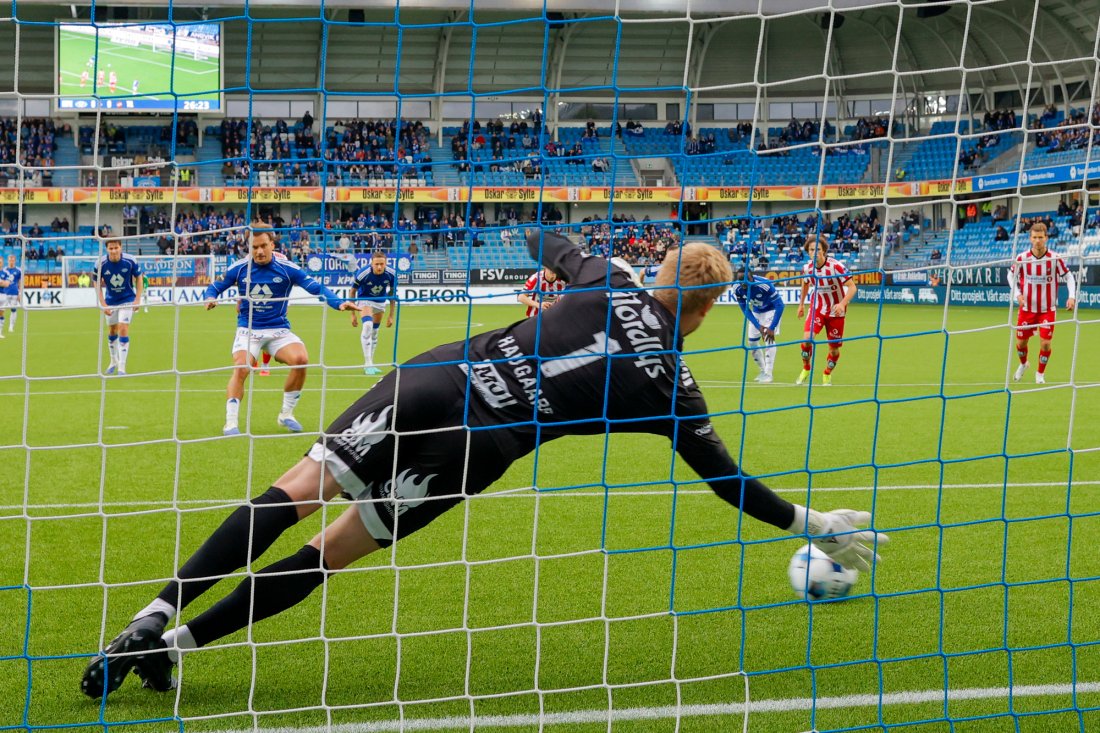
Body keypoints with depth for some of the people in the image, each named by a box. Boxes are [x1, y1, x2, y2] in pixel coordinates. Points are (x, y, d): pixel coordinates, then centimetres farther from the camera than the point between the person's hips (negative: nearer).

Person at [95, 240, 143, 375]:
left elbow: (138, 277, -4)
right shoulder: (100, 264, -19)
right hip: (110, 301, 2)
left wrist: (138, 299, -9)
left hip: (127, 299, -2)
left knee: (123, 329, -15)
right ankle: (113, 361, 34)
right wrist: (103, 304, -12)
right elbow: (97, 284, -6)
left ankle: (121, 367, -12)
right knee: (112, 331, 12)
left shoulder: (130, 261, -20)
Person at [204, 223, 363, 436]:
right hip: (248, 329, -1)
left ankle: (286, 414, -4)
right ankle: (230, 423, -20)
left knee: (300, 359, -25)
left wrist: (338, 303, -21)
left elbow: (317, 287, -6)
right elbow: (214, 287, 9)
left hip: (279, 330, 1)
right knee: (241, 368, -28)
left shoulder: (287, 268, -5)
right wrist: (210, 298, -15)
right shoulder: (239, 268, -2)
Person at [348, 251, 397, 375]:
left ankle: (370, 364, 25)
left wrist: (391, 315, 0)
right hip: (365, 300, -4)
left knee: (375, 332, 11)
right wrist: (353, 314, -11)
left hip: (381, 302, 4)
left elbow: (392, 293, -4)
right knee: (367, 326, -26)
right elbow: (353, 292, -15)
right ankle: (367, 363, -25)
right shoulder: (362, 274, -31)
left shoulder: (391, 274, -22)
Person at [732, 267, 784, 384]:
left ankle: (768, 374, -19)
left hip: (771, 310, -5)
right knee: (752, 342, 5)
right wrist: (758, 326, -21)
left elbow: (779, 305, -31)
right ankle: (763, 370, 24)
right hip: (756, 312, 5)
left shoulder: (765, 285, -38)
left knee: (769, 339, -21)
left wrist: (772, 328, -33)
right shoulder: (737, 289, -23)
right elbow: (745, 309, -10)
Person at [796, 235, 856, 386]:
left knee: (834, 347, 3)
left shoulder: (836, 267, -22)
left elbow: (852, 287, -20)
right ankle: (805, 369, 3)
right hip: (817, 307, 2)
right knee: (807, 338, -20)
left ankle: (827, 374, 30)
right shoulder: (807, 268, -8)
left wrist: (842, 304, -35)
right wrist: (801, 304, 20)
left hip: (835, 311, -2)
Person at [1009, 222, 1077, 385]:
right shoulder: (1022, 258, -9)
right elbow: (1011, 275, 7)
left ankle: (1040, 373, 18)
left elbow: (1068, 276, -1)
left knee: (1045, 343, -8)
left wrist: (1072, 296, -15)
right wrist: (1017, 293, -7)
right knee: (1021, 342, 9)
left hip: (1047, 309, -1)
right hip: (1027, 308, 1)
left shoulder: (1055, 259, -13)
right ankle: (1023, 364, 42)